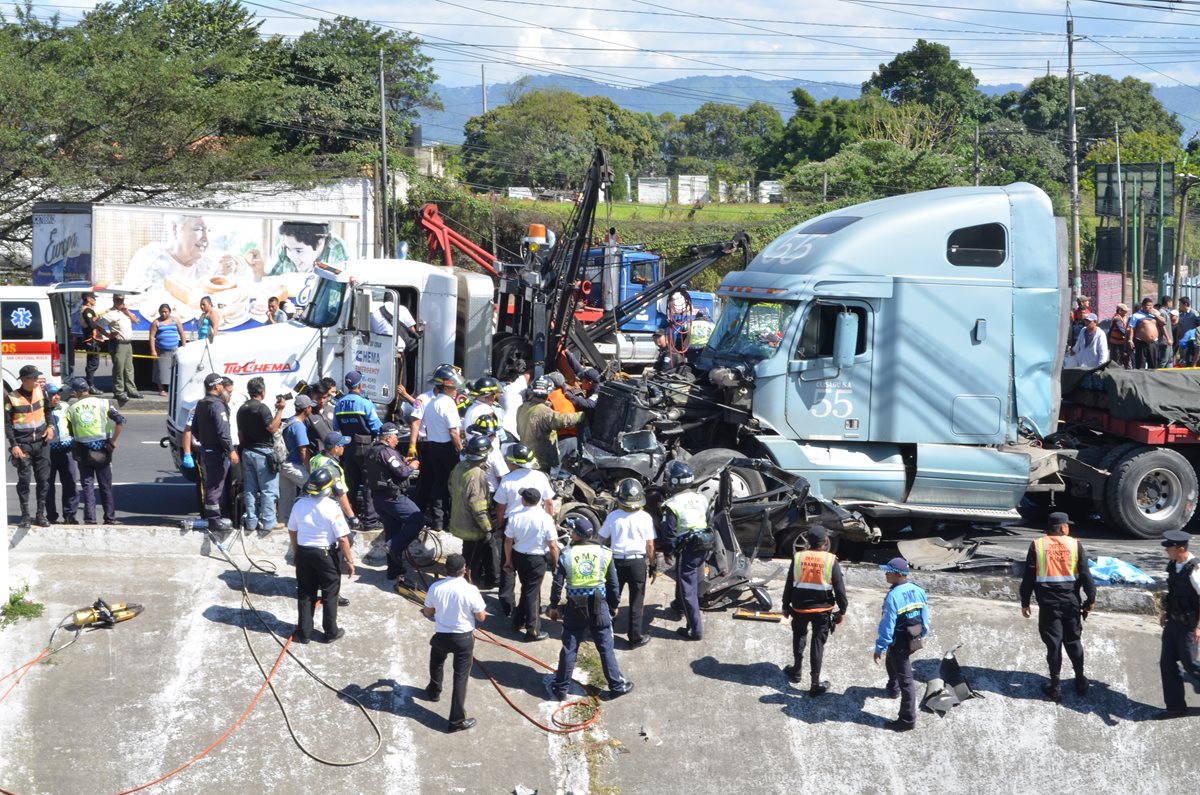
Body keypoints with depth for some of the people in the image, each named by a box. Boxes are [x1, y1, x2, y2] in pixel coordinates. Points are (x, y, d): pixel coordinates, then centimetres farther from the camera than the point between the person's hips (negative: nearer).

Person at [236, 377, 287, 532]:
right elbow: (272, 427, -21)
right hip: (263, 452, -8)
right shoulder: (261, 407, -14)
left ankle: (251, 521, 10)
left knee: (250, 489, 9)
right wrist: (280, 410, -17)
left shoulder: (242, 409, 13)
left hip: (247, 451, 8)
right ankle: (268, 522, -5)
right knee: (268, 489, -3)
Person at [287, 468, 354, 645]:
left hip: (303, 553, 4)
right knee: (330, 594, 12)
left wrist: (296, 550, 24)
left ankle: (304, 632, 20)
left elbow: (292, 530, 8)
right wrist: (349, 560, -8)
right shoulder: (331, 507, -20)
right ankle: (331, 632, 21)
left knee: (305, 594, 14)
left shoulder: (299, 505, -5)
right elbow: (343, 538, -18)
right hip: (327, 555, -4)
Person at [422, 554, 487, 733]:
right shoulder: (470, 590, -20)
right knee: (461, 677, 4)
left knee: (436, 662, 35)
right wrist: (479, 600, 7)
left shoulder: (435, 587, -10)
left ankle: (434, 691, 57)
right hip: (463, 638, -3)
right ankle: (457, 719, 4)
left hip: (441, 635, 3)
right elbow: (481, 617, -11)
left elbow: (427, 613, 3)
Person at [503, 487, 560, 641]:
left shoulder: (514, 516, -9)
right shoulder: (545, 518, -16)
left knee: (526, 589, 24)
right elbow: (553, 545, -14)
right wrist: (555, 563, 0)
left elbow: (508, 541, -2)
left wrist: (508, 560, 12)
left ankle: (519, 621, 34)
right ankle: (533, 631, 9)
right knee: (533, 593, 5)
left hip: (518, 556, 4)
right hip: (537, 559, -3)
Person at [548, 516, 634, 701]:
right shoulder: (604, 554, -3)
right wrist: (614, 605, 16)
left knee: (569, 649, 9)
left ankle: (560, 688, 15)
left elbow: (557, 583, -4)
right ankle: (617, 685, 14)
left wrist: (553, 606, 9)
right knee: (606, 648, 10)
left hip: (575, 607, 0)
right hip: (599, 606, 0)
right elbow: (613, 583, 3)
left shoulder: (566, 555, -7)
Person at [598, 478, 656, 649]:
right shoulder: (645, 518, -8)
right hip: (637, 562, -1)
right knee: (636, 603, 6)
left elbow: (602, 539, 3)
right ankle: (636, 638, 9)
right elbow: (650, 545, -5)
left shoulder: (613, 516, -5)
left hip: (616, 561, 2)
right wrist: (652, 565, 7)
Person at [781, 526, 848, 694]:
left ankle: (796, 671, 37)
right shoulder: (831, 561, -11)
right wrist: (842, 610, 2)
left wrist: (786, 605, 13)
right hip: (823, 609, -2)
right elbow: (839, 587, -8)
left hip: (800, 607, 2)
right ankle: (816, 683, 7)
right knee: (818, 643, 5)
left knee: (799, 637, 25)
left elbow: (789, 584, 1)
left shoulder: (798, 558, -6)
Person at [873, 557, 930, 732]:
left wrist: (879, 648, -15)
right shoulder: (919, 591, -2)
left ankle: (908, 719, 3)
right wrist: (922, 636, 22)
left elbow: (887, 625, -23)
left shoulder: (893, 597, -25)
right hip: (914, 640, 8)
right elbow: (925, 618, 7)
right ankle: (893, 688, 59)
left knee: (905, 679, -2)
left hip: (899, 642, -8)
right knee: (891, 662, 35)